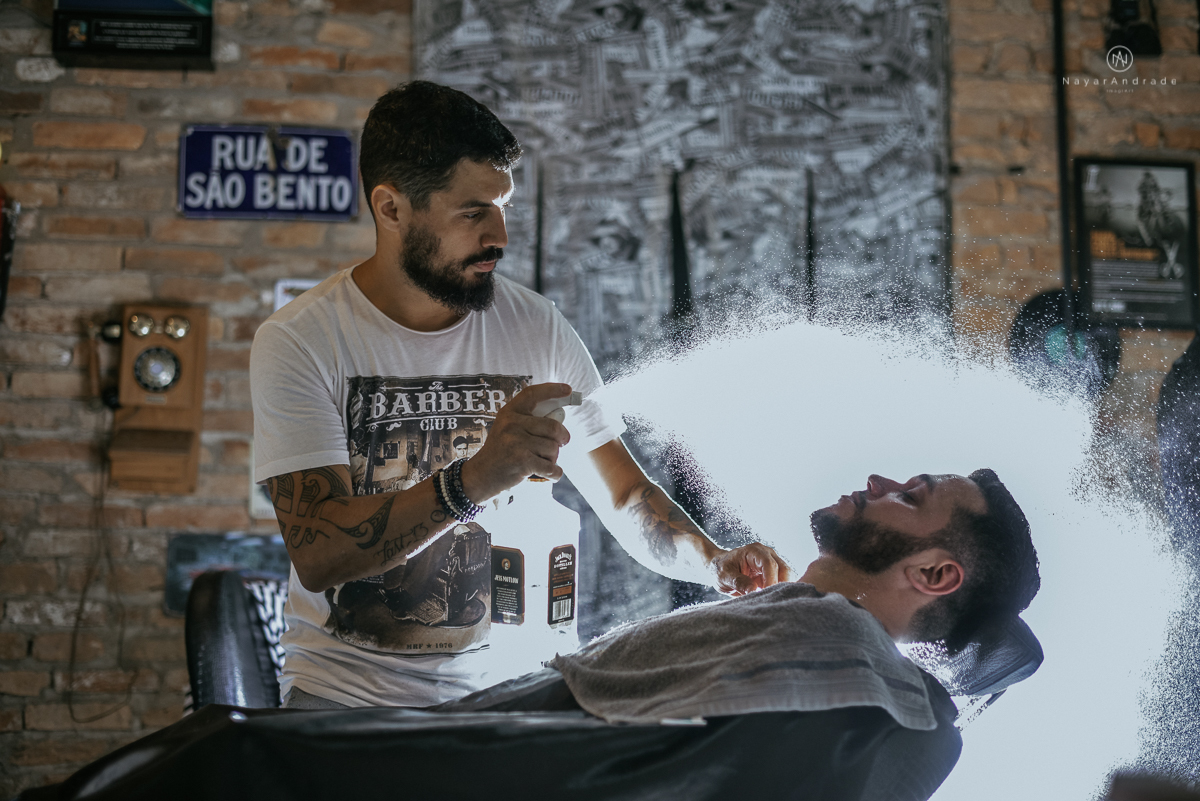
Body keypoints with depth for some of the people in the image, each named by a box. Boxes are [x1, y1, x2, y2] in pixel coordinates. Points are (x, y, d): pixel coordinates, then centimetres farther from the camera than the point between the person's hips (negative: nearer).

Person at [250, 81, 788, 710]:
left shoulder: (536, 328, 3)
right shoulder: (299, 341, -9)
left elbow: (626, 497, 6)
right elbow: (317, 553, -20)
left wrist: (716, 563, -14)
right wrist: (472, 481, -33)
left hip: (497, 689, 4)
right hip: (346, 694, -3)